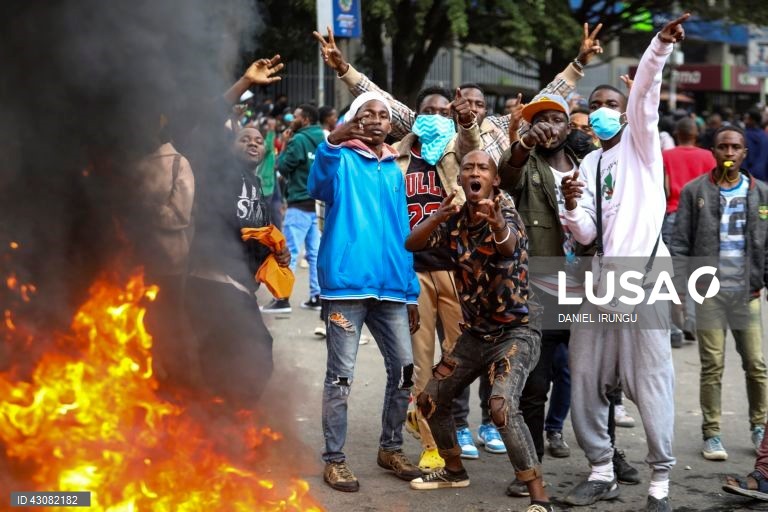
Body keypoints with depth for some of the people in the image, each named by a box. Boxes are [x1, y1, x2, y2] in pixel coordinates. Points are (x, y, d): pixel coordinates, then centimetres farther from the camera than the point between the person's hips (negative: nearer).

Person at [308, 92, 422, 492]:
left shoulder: (394, 171, 17)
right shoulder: (342, 160, 1)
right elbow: (318, 187, -23)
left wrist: (411, 293, 15)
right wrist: (332, 142, -40)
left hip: (390, 287, 6)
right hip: (347, 284, -5)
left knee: (403, 369, 7)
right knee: (340, 375, -2)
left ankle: (391, 448, 22)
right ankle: (334, 459, 5)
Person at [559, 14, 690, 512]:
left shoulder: (640, 143, 5)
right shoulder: (589, 165, 16)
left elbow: (645, 90, -14)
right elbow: (586, 234, 9)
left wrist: (661, 45, -29)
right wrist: (572, 206, -11)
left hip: (643, 270, -5)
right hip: (602, 275, 5)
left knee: (651, 379, -5)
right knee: (585, 379, 6)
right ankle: (602, 472, 19)